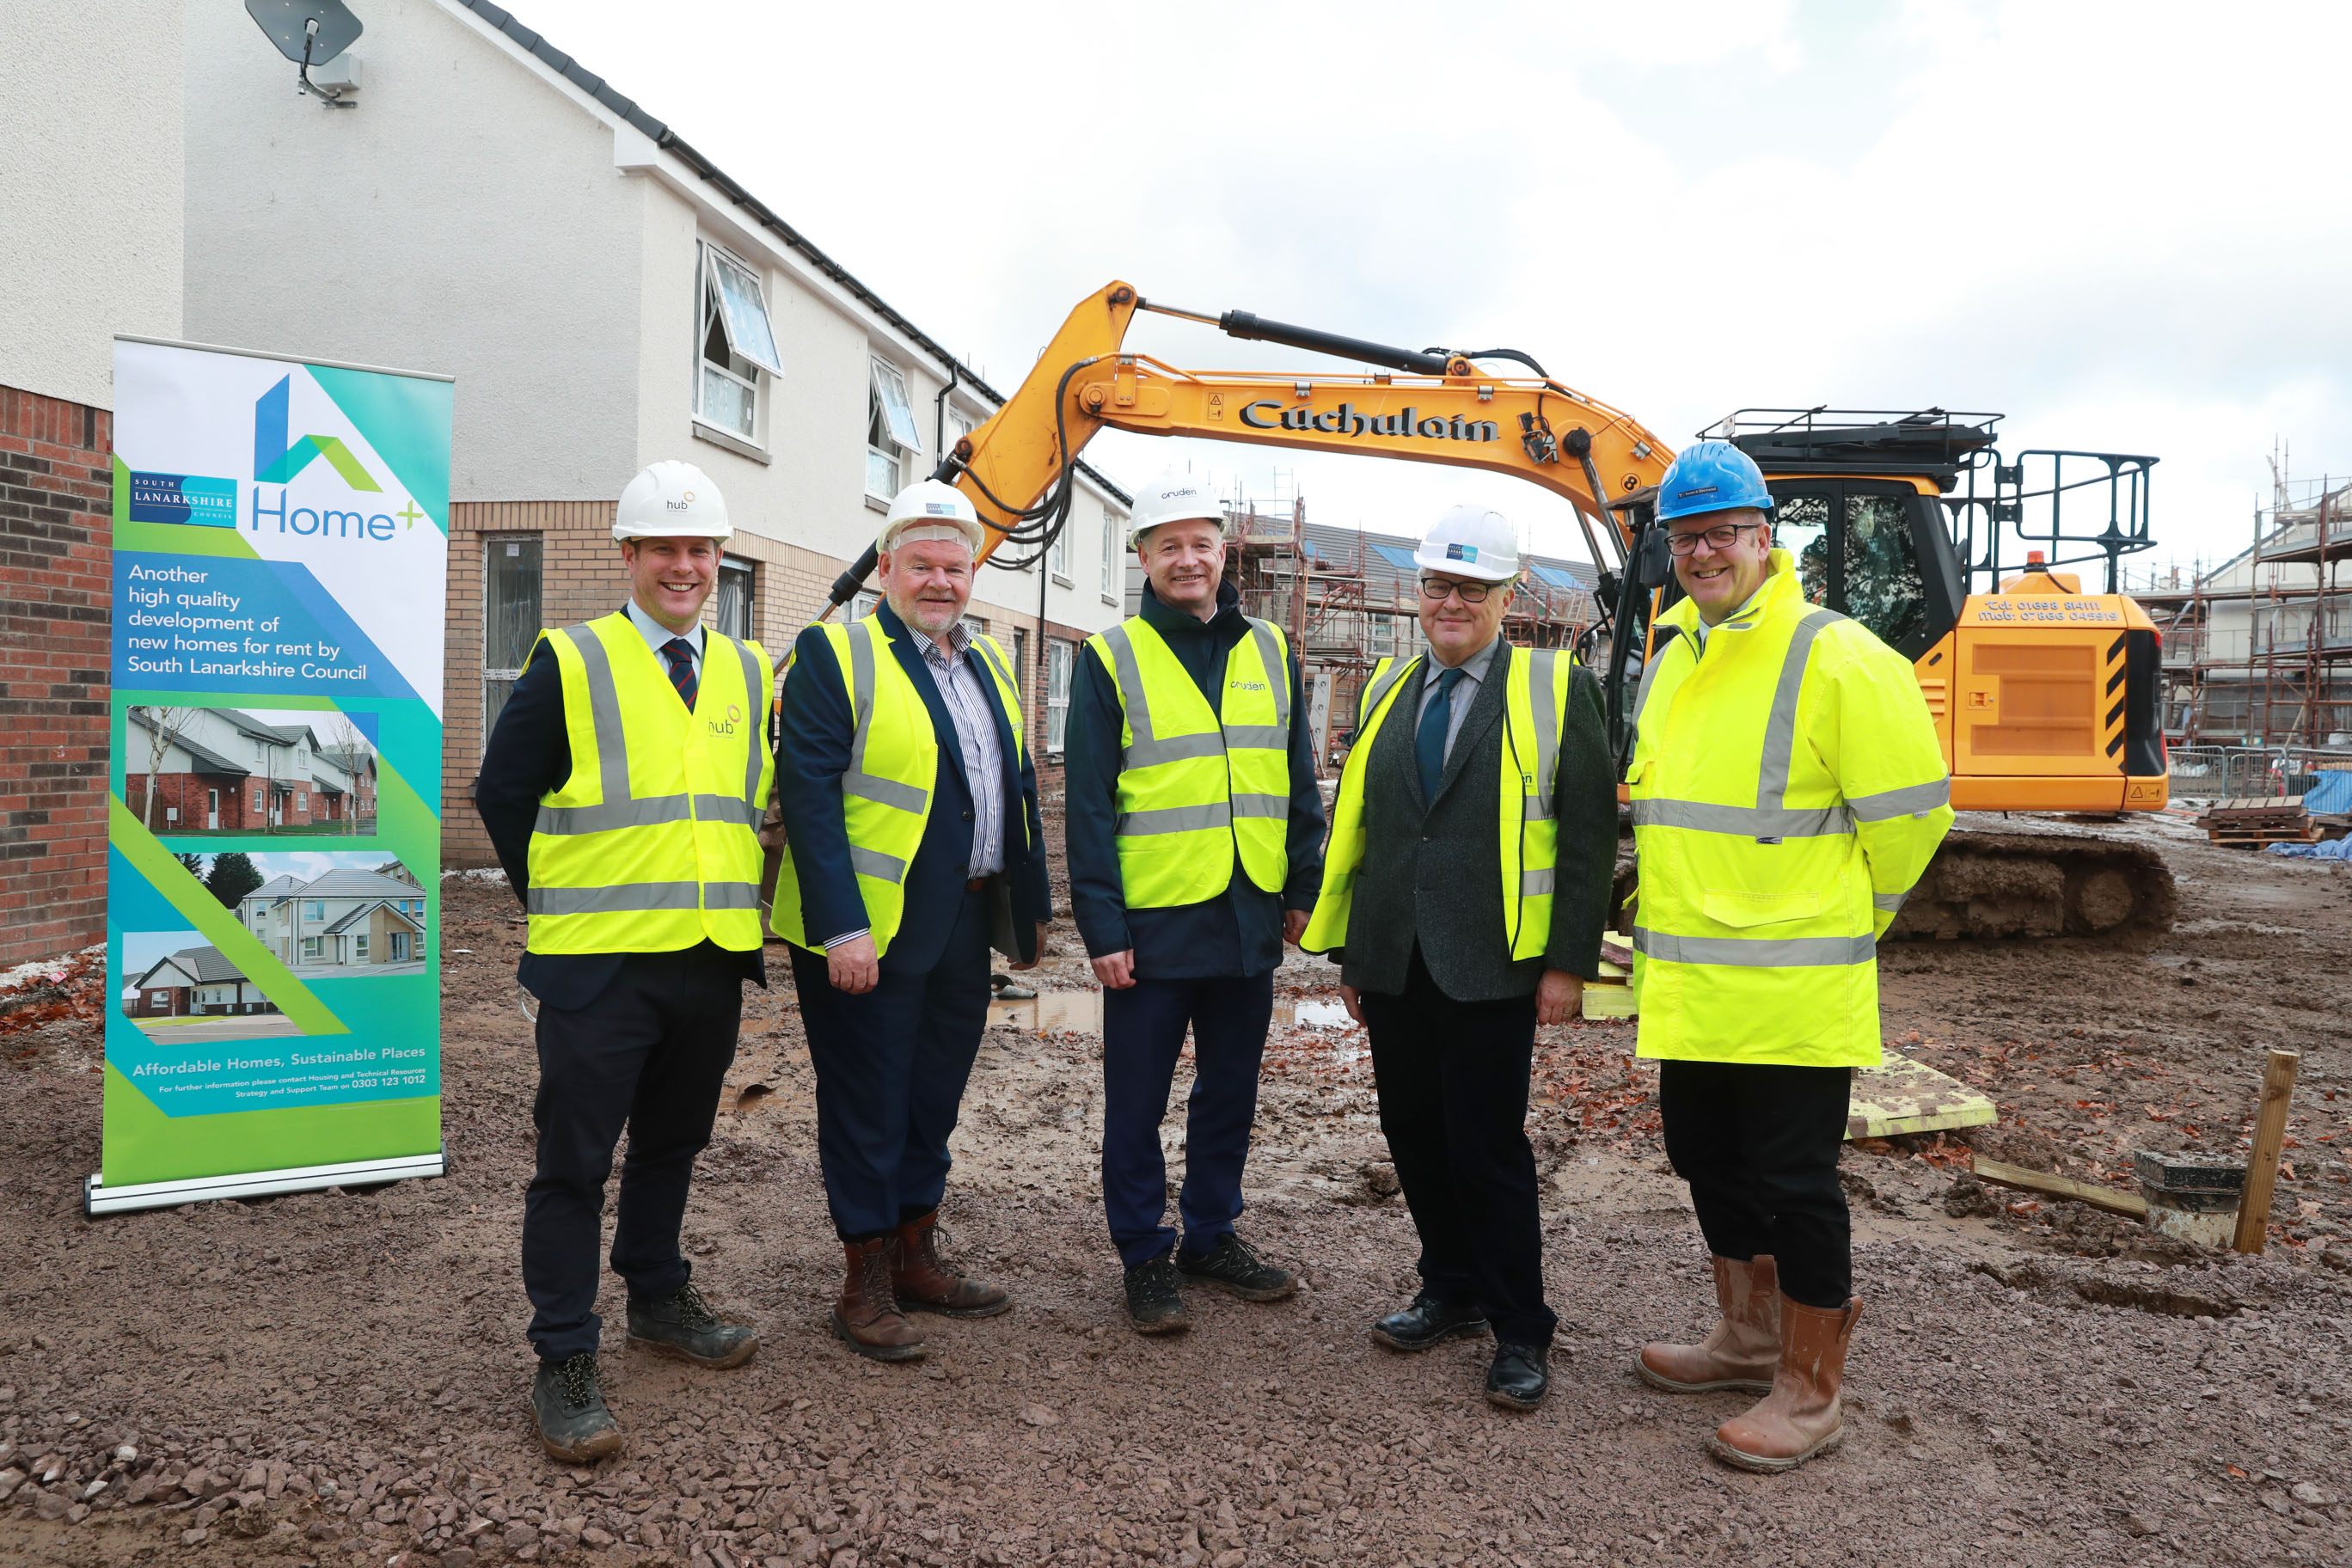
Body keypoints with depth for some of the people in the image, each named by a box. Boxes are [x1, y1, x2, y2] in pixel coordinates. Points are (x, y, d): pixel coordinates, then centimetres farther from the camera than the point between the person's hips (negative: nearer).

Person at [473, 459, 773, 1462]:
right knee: (575, 1160, 2)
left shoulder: (747, 673, 10)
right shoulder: (569, 664, -4)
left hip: (714, 961, 5)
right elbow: (501, 794, 1)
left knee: (671, 1143, 19)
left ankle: (658, 1300, 37)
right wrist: (558, 898, 2)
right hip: (599, 963, -5)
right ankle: (564, 1362, 12)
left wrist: (733, 898, 11)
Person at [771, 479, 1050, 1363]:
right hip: (870, 932, -7)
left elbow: (1016, 789, 18)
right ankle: (866, 1285, 16)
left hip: (963, 929, 7)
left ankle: (916, 1257, 31)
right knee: (867, 1108, 3)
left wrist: (1029, 906, 14)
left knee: (932, 1099, 16)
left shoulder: (987, 665, 14)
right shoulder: (835, 656, -8)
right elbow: (809, 795, -16)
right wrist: (843, 928, -22)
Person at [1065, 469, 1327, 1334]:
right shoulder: (1111, 658, -4)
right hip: (1151, 923, -4)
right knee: (1137, 1101, 6)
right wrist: (1102, 929, -11)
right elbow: (1088, 805, -7)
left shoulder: (1269, 649, 8)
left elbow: (1300, 782, 12)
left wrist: (1303, 890, 8)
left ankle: (1213, 1236, 32)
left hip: (1250, 920, 4)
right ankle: (1145, 1257, 22)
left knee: (1230, 1092, 16)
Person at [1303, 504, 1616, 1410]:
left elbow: (1590, 832, -4)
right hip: (1393, 963, 5)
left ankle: (1521, 1332, 16)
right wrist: (1347, 951, 14)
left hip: (1490, 964, -5)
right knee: (1414, 1134, 12)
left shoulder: (1556, 688, -1)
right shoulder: (1387, 691, 14)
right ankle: (1453, 1291, 31)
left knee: (1488, 1143, 0)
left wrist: (1570, 961, -9)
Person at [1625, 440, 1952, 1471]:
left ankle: (1810, 1390, 19)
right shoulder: (1671, 662, 11)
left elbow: (1909, 814, -10)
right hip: (1688, 985, 8)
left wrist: (1838, 923, 1)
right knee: (1708, 1161, 19)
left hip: (1792, 985, -8)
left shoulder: (1837, 661, -13)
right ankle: (1750, 1334, 38)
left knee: (1794, 1182, 3)